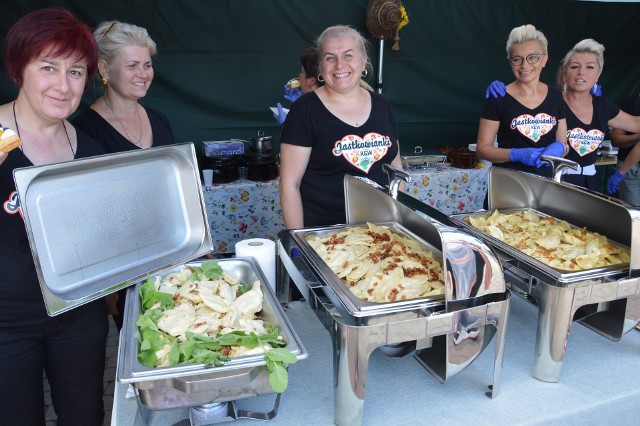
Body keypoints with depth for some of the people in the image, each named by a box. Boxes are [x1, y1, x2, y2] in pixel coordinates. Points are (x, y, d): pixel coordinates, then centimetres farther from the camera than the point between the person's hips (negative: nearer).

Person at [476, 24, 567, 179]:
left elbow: (563, 141, 13)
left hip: (547, 179, 4)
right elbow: (482, 148, -7)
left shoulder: (555, 96, 5)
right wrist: (517, 154, -21)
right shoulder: (498, 98, -8)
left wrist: (560, 147, -9)